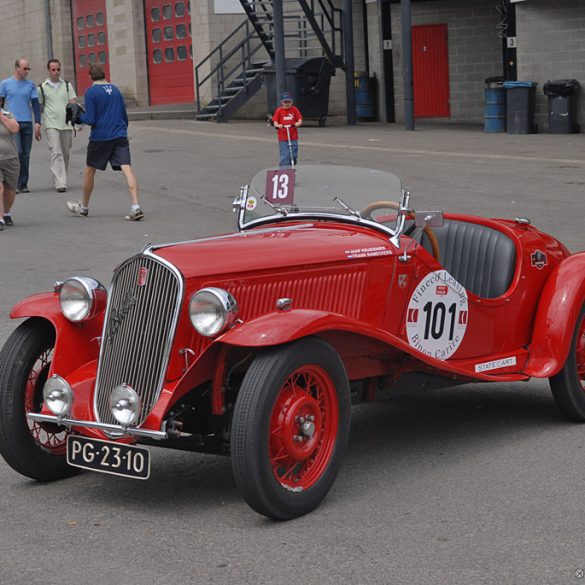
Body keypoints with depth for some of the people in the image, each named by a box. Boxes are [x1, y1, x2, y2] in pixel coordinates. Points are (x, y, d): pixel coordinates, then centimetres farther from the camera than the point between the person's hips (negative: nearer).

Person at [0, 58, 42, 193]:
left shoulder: (31, 85, 10)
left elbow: (36, 104, 8)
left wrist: (37, 123, -2)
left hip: (27, 123, 3)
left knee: (25, 155, 5)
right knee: (17, 153, -13)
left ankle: (23, 184, 11)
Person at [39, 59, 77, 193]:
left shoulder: (67, 85, 10)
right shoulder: (42, 88, 6)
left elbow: (73, 104, 6)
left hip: (67, 124, 3)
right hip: (51, 125, -3)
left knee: (65, 154, 8)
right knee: (56, 153, -14)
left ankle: (59, 180, 21)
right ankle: (60, 183, -21)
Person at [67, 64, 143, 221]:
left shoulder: (91, 92, -6)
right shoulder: (115, 90, 10)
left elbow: (90, 120, -11)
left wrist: (80, 117, 8)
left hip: (100, 137, -3)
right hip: (120, 137, 4)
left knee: (90, 170, 15)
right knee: (126, 169, -7)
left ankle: (83, 207, 29)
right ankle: (135, 207, -22)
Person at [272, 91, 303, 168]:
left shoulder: (294, 109, 4)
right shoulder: (279, 110, 0)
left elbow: (300, 121, 2)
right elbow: (275, 123, 0)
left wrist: (296, 124, -20)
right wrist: (278, 126, -23)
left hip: (293, 137, 2)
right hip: (283, 138, -2)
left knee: (293, 156, 5)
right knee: (284, 157, -6)